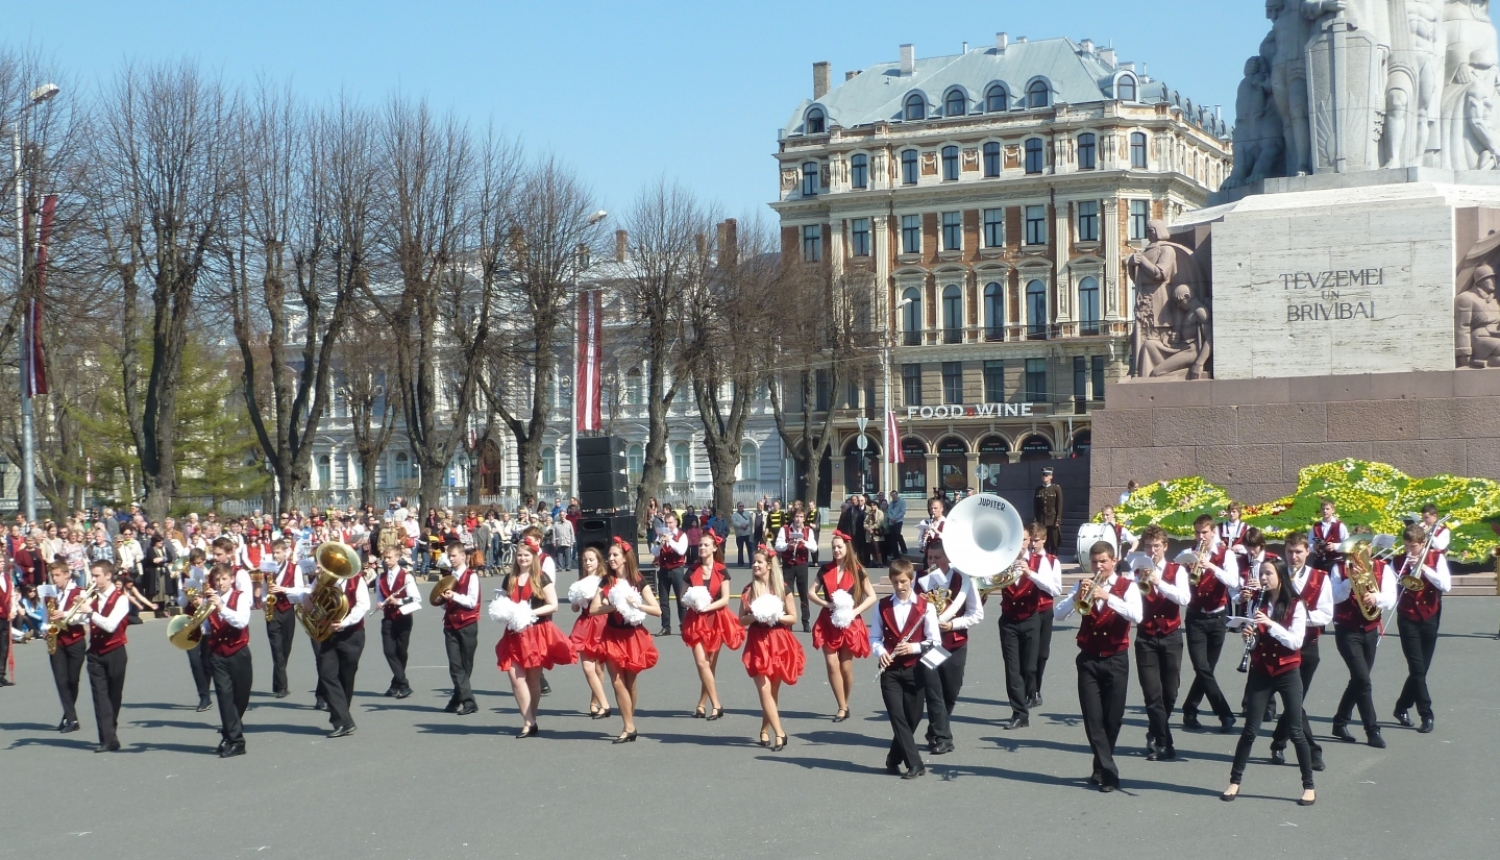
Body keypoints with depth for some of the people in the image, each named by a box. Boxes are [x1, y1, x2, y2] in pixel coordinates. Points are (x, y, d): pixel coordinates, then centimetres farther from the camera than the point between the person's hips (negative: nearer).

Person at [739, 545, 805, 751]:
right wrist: (754, 617, -14)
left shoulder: (782, 589, -1)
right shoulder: (748, 590, 4)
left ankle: (765, 730, 21)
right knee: (764, 689, -10)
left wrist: (775, 617, -17)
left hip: (779, 643, -1)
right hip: (758, 644, 1)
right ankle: (779, 734, -11)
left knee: (773, 691, 6)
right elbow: (742, 620, 6)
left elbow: (793, 618, -1)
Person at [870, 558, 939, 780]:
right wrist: (880, 652, -12)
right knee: (898, 717, -8)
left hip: (914, 670, -1)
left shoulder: (925, 606, -3)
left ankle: (894, 759, 23)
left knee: (911, 718, 5)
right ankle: (914, 764, -6)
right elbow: (875, 637, 9)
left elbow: (934, 641, -3)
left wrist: (913, 647, -18)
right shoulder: (882, 605, 5)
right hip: (890, 670, 1)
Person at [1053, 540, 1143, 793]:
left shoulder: (1127, 586, -2)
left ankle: (1102, 768, 19)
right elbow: (1058, 614, -3)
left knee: (1112, 718, 3)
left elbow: (1136, 616, -21)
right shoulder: (1084, 585, 7)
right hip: (1088, 659, 2)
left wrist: (1107, 596, -29)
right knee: (1092, 718, -5)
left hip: (1116, 660, -2)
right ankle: (1108, 771, -3)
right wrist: (1077, 596, -20)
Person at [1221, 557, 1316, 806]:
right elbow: (1253, 643, 7)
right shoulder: (1258, 603, 5)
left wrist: (1270, 623, -26)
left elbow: (1295, 642, -15)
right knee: (1250, 730, 3)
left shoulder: (1296, 605, -7)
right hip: (1260, 673, 3)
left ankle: (1309, 786, 9)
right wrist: (1248, 636, -16)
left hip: (1287, 674, -3)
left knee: (1296, 732, 0)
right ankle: (1234, 782, 11)